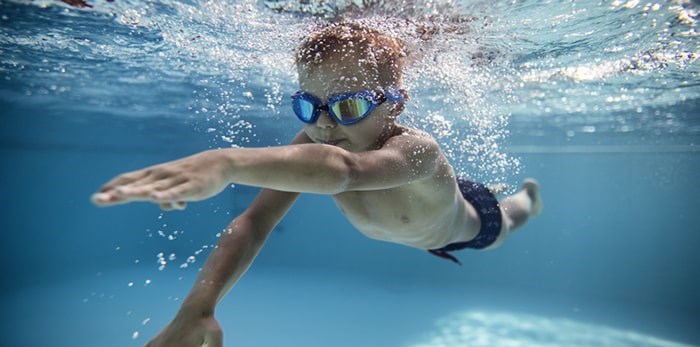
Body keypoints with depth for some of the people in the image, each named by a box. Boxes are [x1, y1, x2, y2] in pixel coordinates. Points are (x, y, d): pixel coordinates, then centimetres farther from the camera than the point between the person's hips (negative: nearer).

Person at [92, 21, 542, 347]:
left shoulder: (416, 151, -53)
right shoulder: (312, 142, -36)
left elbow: (341, 169, -77)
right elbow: (255, 222, -45)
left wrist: (228, 162, -93)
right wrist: (198, 307, -58)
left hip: (471, 222, -3)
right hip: (419, 233, 4)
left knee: (503, 225, 33)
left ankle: (528, 195, 69)